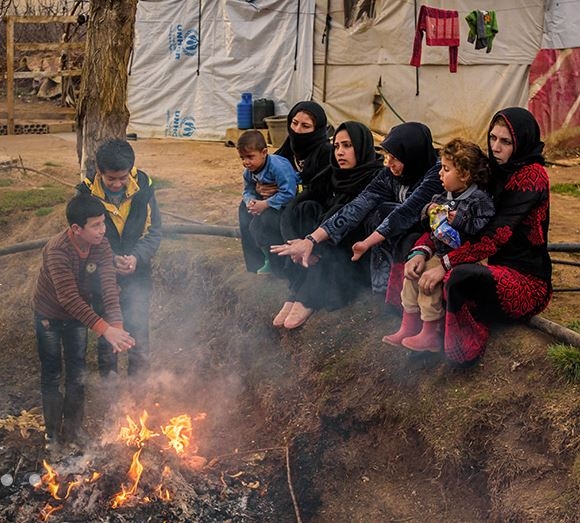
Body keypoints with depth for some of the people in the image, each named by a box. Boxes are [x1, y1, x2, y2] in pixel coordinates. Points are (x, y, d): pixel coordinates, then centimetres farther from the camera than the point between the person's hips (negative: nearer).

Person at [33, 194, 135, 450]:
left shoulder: (102, 246, -20)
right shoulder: (57, 250, -36)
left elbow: (109, 287, -26)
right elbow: (69, 298, -41)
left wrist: (117, 325, -40)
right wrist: (105, 329, -46)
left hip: (78, 314, 4)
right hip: (50, 315, -4)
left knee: (77, 376, 11)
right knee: (52, 376, 8)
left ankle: (73, 430, 27)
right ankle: (53, 432, 23)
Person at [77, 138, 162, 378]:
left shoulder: (143, 186, -13)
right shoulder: (86, 193, -17)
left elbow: (154, 231, -6)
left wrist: (137, 257, -22)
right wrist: (110, 259, -22)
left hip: (137, 276, 0)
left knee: (138, 332, 6)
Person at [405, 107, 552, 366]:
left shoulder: (532, 175, -15)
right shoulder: (496, 170, 9)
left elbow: (497, 235, -23)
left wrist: (445, 265, -27)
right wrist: (422, 251, -13)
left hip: (527, 280, -8)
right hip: (500, 269, 9)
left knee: (461, 275, -33)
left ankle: (464, 348, -12)